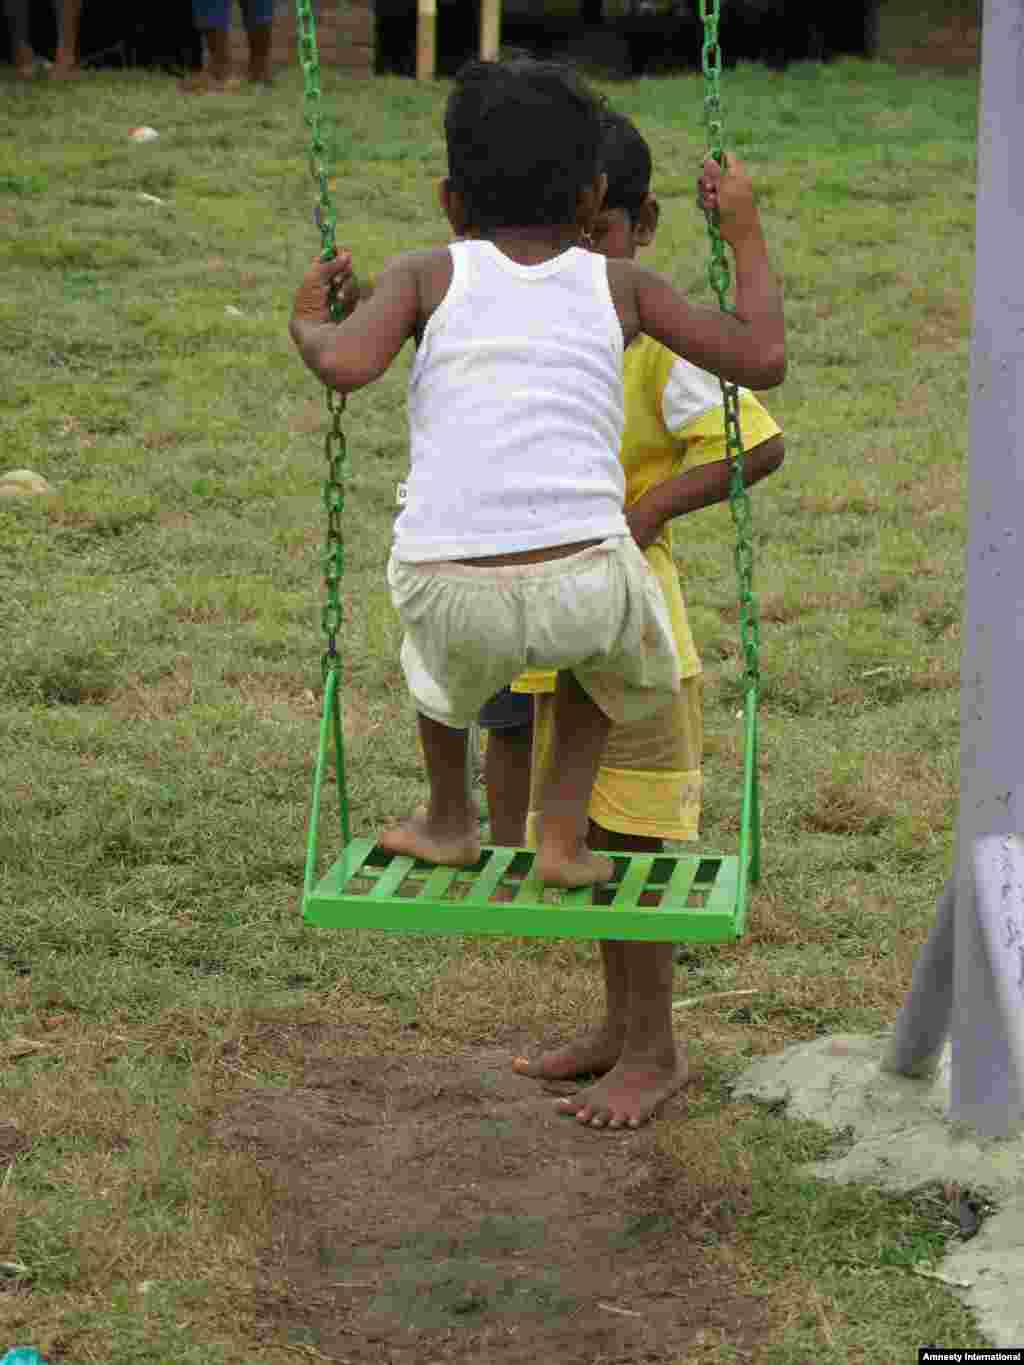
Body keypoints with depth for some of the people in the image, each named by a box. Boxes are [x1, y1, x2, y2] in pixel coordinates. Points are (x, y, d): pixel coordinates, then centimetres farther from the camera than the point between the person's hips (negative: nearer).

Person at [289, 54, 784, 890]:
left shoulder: (428, 275, 13)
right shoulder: (618, 286, 16)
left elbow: (345, 365, -4)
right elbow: (762, 359, 18)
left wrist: (307, 324, 18)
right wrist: (745, 234, 30)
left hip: (455, 600, 0)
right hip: (579, 585, 0)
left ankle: (451, 821, 54)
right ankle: (564, 834, 34)